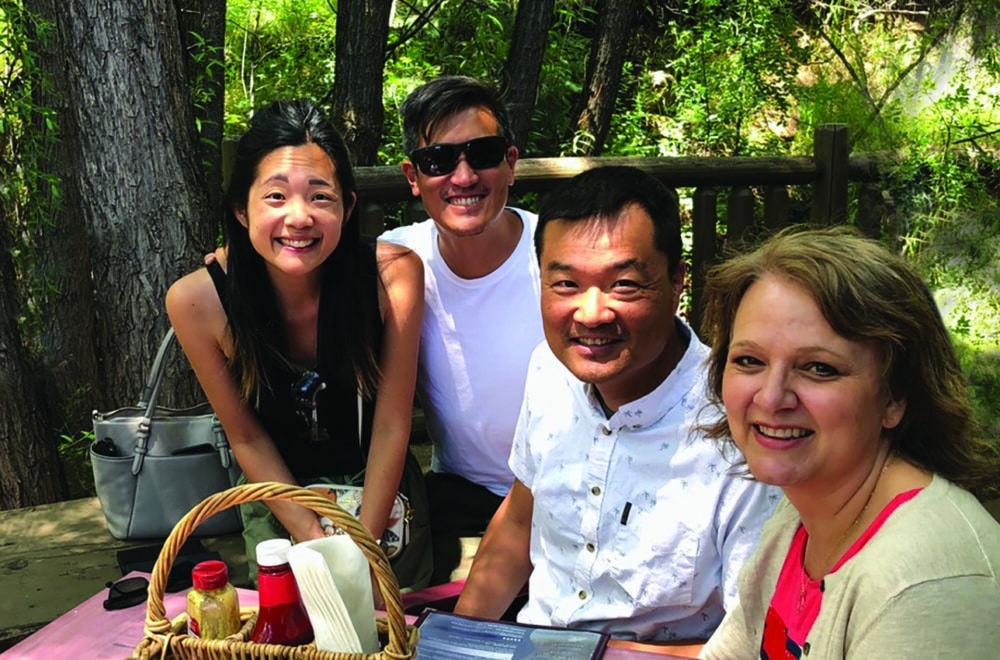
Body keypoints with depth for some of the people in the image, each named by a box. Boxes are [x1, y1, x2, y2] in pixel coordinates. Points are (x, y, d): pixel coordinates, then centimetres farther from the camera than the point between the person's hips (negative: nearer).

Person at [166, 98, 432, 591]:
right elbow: (245, 437, -11)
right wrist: (313, 539, -15)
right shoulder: (196, 300, -24)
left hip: (382, 493, 0)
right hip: (278, 496, 0)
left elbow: (392, 426, -18)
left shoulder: (394, 274, -27)